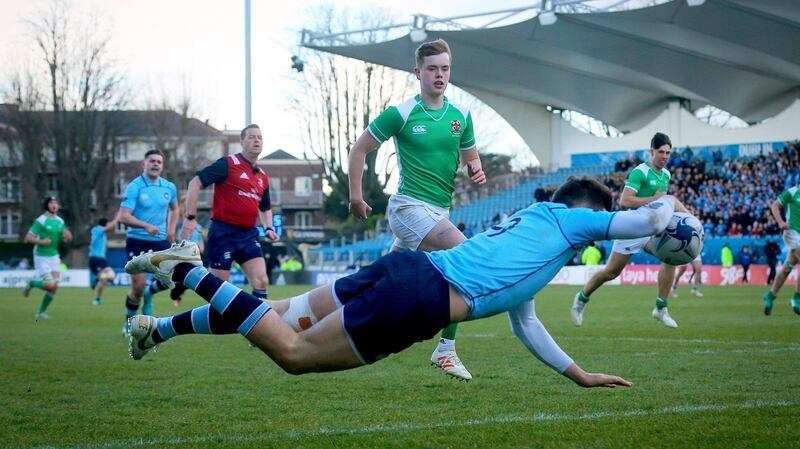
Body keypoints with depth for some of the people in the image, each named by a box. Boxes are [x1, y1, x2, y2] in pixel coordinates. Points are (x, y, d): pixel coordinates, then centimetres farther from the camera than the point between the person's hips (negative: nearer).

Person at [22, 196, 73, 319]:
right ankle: (31, 283, 14)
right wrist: (41, 242, -26)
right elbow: (28, 237, -12)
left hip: (54, 256, 6)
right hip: (41, 257, -6)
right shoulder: (41, 221, -12)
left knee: (55, 287, -2)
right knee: (50, 285, -16)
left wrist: (67, 237, -6)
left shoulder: (60, 221, 7)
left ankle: (41, 312, 13)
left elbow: (66, 239, 17)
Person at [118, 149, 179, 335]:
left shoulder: (169, 187, 6)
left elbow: (174, 209, 25)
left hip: (160, 241, 5)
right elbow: (123, 216, -18)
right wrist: (146, 226, -30)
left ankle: (149, 292, 25)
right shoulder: (134, 187, -10)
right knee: (138, 287, -8)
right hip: (137, 241, -5)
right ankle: (128, 323, 15)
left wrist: (171, 228, 8)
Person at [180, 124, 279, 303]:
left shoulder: (263, 177, 14)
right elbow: (195, 182, -12)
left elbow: (265, 207, 30)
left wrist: (268, 228, 11)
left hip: (249, 235, 6)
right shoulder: (228, 164, -7)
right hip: (224, 233, -6)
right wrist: (190, 217, -18)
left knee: (262, 282, -7)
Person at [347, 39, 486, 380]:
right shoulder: (401, 113, -7)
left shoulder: (460, 115, 8)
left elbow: (469, 156, 21)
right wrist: (355, 195, -2)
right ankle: (446, 348, -19)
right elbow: (360, 149, 1)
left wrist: (475, 170, -3)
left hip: (440, 210, 7)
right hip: (410, 207, -7)